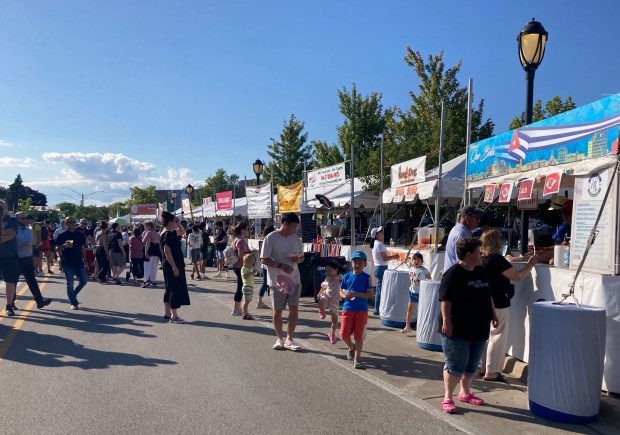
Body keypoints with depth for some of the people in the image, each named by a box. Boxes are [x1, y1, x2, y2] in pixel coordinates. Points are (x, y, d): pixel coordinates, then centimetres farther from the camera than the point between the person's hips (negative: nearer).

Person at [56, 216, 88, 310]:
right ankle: (73, 303, 10)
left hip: (79, 263, 4)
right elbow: (57, 249, -5)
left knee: (84, 280, 4)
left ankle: (73, 295, 26)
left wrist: (85, 259, 10)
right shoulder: (62, 235, -4)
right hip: (68, 264, -4)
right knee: (70, 284, 1)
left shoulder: (79, 234, 9)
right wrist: (64, 246, -25)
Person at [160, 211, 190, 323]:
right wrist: (174, 267, -24)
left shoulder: (172, 233, 11)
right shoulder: (167, 234, -16)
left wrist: (178, 223, 11)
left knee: (170, 289, 15)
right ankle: (174, 316, -1)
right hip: (172, 265, -10)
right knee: (175, 289, -6)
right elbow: (167, 252, -22)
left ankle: (167, 313, 24)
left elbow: (183, 232, 29)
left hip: (175, 265, 10)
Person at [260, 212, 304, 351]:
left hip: (294, 279, 4)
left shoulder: (296, 238, 5)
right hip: (277, 280, -4)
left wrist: (298, 259, -9)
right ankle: (279, 338, 25)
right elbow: (264, 259, -12)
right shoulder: (271, 238, -10)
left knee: (294, 308, -3)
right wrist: (281, 266, -23)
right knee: (278, 310, 8)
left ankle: (289, 339, 9)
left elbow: (302, 256, 15)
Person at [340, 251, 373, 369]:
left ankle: (357, 358, 15)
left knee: (359, 335, 2)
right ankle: (351, 347, 34)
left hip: (362, 310, -2)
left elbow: (370, 294, -11)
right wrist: (345, 295, -13)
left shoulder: (366, 277, -5)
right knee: (344, 334, 2)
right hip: (348, 309, 3)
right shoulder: (347, 276, 4)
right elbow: (341, 291, 11)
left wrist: (356, 294, -22)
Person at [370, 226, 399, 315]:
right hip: (381, 268, -10)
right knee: (381, 289, -6)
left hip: (378, 267, 10)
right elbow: (385, 258, -19)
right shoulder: (379, 244, -15)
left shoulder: (376, 244, 15)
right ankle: (377, 310, -2)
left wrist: (392, 256, 11)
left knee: (379, 289, 14)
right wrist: (394, 257, -5)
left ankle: (377, 309, 21)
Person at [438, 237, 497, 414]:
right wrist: (446, 321, -24)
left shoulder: (481, 272, 11)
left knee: (471, 365, 17)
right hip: (457, 330, -8)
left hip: (478, 328, 8)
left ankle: (465, 393, 33)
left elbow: (488, 295, 22)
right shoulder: (453, 273, -14)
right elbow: (446, 300, -19)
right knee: (455, 365, -3)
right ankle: (447, 398, 7)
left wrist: (492, 314, 17)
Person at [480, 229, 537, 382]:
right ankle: (491, 372, 5)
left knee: (487, 336, 16)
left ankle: (486, 368, 25)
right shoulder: (497, 259, -19)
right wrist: (530, 265, 0)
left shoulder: (482, 259, 6)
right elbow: (518, 276, -15)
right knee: (498, 337, 0)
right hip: (498, 304, -9)